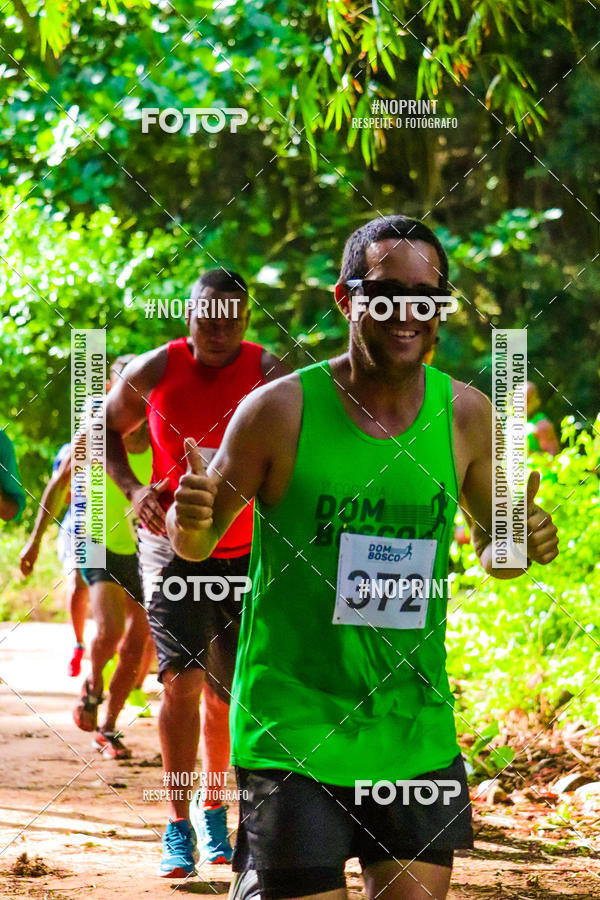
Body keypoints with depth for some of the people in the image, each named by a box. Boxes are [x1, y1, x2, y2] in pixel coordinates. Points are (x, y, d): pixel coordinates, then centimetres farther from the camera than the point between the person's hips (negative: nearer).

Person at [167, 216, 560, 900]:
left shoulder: (466, 415, 1)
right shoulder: (281, 409, -9)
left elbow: (490, 549, 15)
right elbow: (197, 542, 2)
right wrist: (187, 520, -20)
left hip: (417, 733, 4)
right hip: (292, 732, -4)